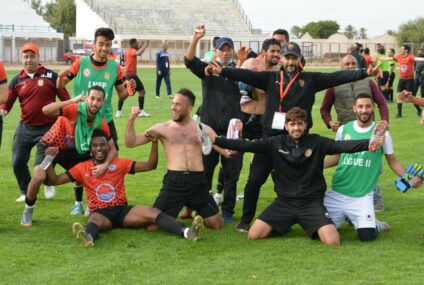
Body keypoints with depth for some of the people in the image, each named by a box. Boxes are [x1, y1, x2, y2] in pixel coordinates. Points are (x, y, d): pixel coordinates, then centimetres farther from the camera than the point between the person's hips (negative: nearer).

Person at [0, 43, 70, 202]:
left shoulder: (51, 76, -4)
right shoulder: (17, 81, 4)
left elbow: (65, 99, 0)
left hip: (48, 128, -4)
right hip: (25, 128, 4)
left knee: (41, 164, -6)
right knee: (18, 162, 3)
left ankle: (48, 184, 28)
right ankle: (26, 192, 25)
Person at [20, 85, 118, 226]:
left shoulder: (101, 123, -19)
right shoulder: (74, 109, -34)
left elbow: (112, 149, -9)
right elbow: (45, 110, -49)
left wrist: (105, 165, -29)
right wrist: (72, 101, -50)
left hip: (72, 150, 5)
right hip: (50, 146, -5)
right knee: (39, 177, -22)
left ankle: (79, 203, 31)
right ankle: (28, 210, 5)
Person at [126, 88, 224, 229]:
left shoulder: (202, 129, 10)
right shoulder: (162, 128, 8)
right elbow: (131, 143, 5)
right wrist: (132, 119, -8)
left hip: (198, 181, 1)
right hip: (174, 181, -1)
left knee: (217, 225, 2)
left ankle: (193, 208, 32)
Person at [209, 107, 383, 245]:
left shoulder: (317, 142, -4)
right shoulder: (276, 143, 0)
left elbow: (343, 146, -16)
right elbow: (247, 145, -5)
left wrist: (369, 144, -33)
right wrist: (217, 140, -14)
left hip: (312, 202, -1)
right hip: (284, 201, 1)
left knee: (332, 242, -22)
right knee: (253, 235, -14)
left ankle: (308, 224, 13)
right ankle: (285, 225, 17)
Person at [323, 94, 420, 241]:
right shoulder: (343, 129, 1)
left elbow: (392, 162, 4)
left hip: (362, 195, -3)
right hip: (337, 192, 3)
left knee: (366, 235, -19)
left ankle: (373, 224, 18)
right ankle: (344, 217, 29)